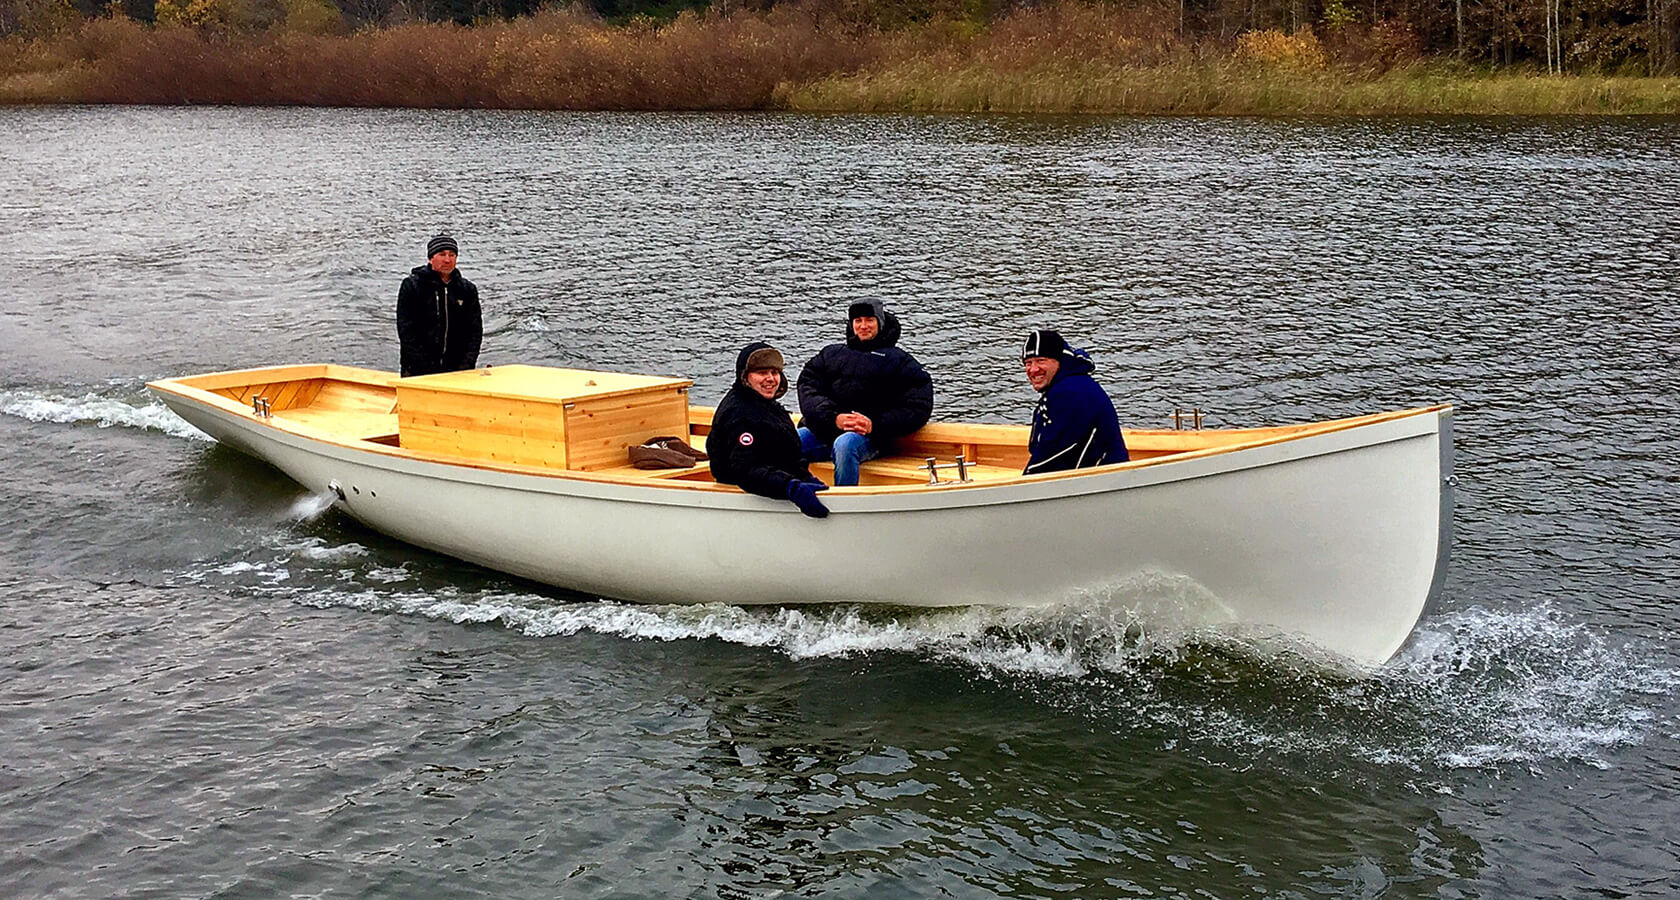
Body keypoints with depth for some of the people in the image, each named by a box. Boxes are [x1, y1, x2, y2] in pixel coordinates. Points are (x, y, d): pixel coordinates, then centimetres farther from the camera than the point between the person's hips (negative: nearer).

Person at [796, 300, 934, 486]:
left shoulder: (900, 361, 17)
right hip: (822, 431, 3)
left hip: (867, 436, -3)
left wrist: (875, 425, -10)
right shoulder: (830, 353, 26)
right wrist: (833, 418, -9)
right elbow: (807, 388, 11)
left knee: (844, 444, -38)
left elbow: (917, 408, 6)